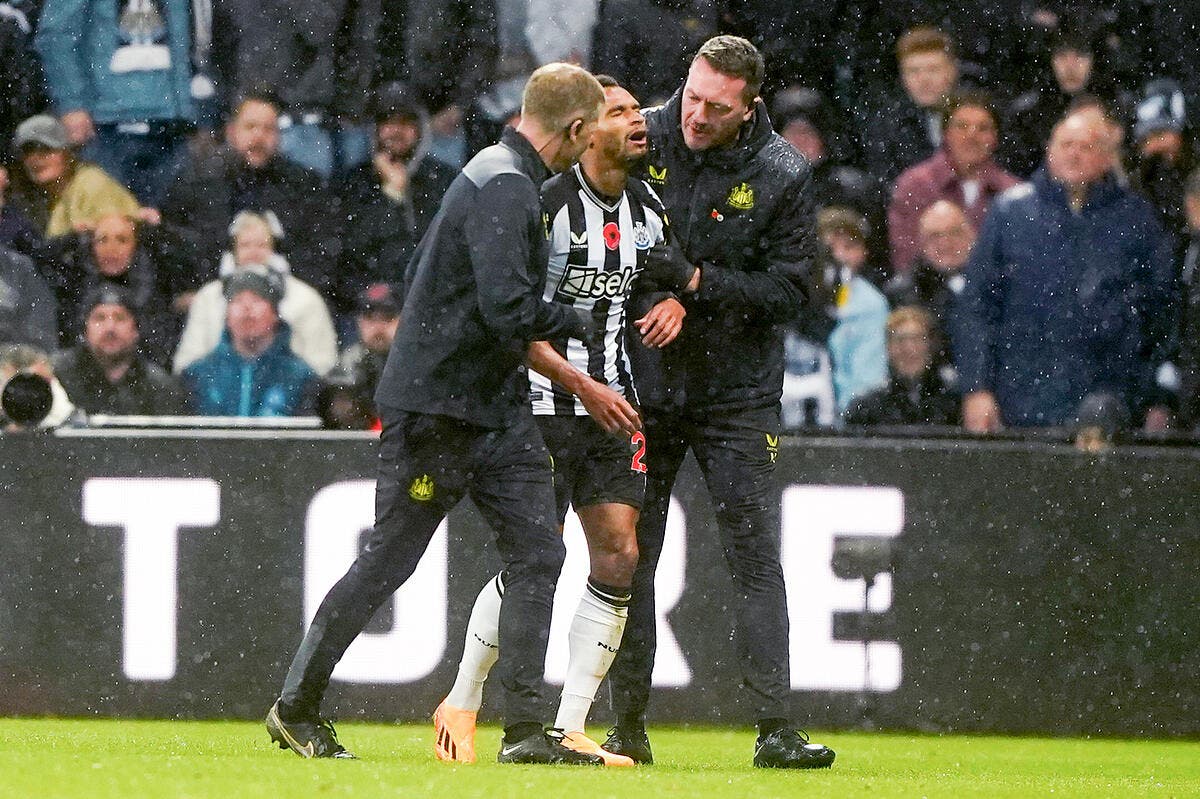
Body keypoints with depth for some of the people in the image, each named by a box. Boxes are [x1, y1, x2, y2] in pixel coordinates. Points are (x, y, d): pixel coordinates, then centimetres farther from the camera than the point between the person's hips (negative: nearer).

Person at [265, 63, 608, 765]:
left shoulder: (498, 175, 13)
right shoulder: (505, 187, -19)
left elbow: (419, 275, 21)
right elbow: (507, 307, -28)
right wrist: (577, 325, -10)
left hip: (497, 408, 10)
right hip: (436, 410, -10)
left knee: (538, 554, 1)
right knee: (387, 563, 0)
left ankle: (525, 729, 1)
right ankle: (296, 708, 13)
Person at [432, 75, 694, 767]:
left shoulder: (647, 208, 8)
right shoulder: (548, 203, -14)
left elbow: (680, 276, 26)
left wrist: (677, 303, 2)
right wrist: (583, 386, -17)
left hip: (613, 404, 7)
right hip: (546, 403, -7)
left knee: (619, 555, -4)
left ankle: (571, 727, 1)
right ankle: (461, 707, 13)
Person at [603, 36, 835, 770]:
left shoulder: (783, 175, -9)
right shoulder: (642, 139, -4)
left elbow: (789, 289, -9)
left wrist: (697, 284, -19)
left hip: (737, 395, -2)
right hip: (642, 385, 2)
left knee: (756, 558, -4)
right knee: (630, 556, 4)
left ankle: (776, 728, -4)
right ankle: (628, 727, 12)